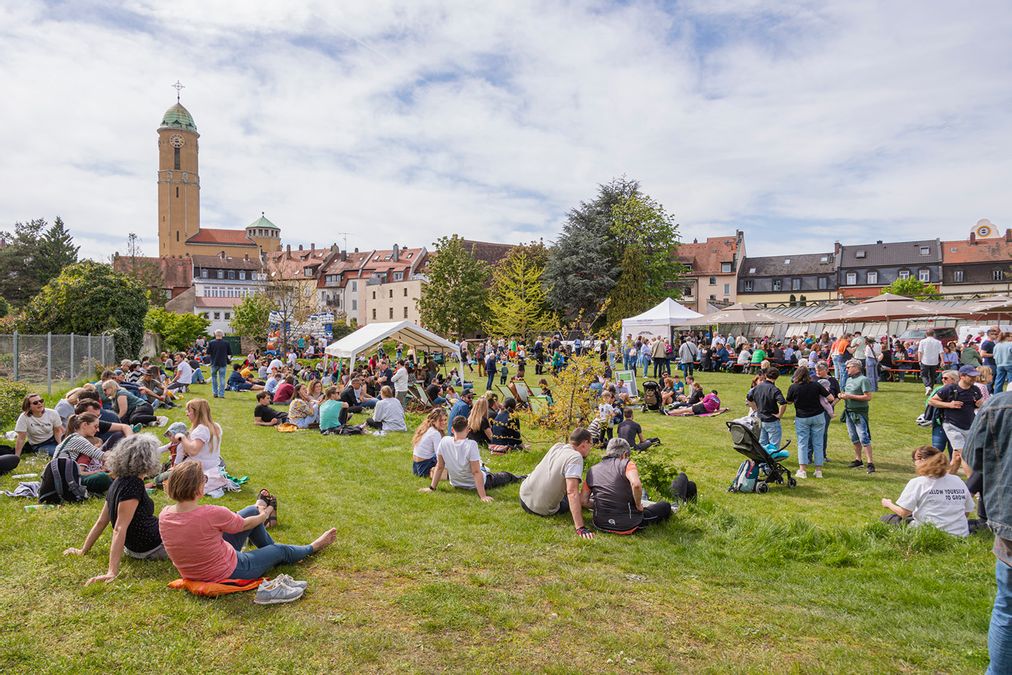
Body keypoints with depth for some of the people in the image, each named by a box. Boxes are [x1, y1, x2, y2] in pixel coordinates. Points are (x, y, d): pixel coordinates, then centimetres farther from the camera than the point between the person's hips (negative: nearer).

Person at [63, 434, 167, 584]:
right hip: (151, 548, -9)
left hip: (134, 547, 9)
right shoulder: (134, 485, -25)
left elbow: (101, 522, 7)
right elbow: (119, 529, -29)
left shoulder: (118, 483, 2)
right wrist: (112, 572, -31)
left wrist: (83, 551, 17)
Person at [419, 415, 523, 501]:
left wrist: (432, 488, -2)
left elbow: (439, 467, -10)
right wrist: (483, 496, -28)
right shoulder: (471, 445, -32)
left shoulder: (444, 442, -18)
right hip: (474, 485, -4)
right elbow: (476, 472, -31)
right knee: (505, 475, 23)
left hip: (456, 483, 4)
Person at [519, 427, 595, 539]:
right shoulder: (575, 457, -21)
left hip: (524, 497, 6)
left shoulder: (557, 446, 0)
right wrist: (580, 528, -35)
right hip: (542, 510, -6)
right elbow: (572, 492, -31)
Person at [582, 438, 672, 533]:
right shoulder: (626, 464, -9)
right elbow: (636, 485, -29)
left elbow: (583, 500, 3)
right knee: (665, 506, 18)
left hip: (601, 524, 3)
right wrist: (638, 506, -12)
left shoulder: (592, 470, 5)